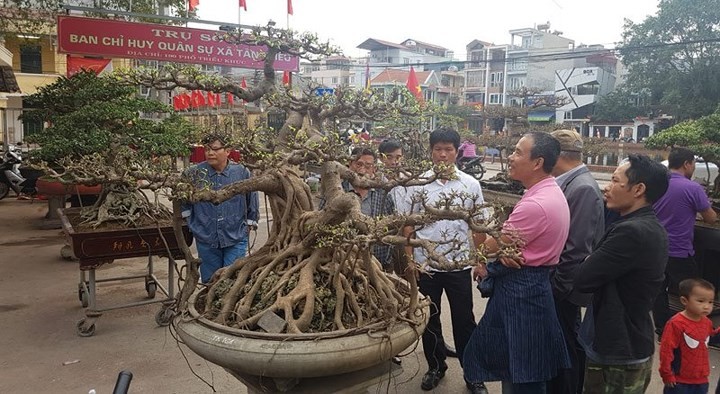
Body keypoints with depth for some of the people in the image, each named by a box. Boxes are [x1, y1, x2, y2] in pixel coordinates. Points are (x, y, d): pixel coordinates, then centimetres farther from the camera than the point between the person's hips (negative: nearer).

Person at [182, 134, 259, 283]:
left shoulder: (241, 172, -5)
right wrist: (188, 216, 13)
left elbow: (252, 199, 7)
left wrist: (250, 223, 10)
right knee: (209, 281, 13)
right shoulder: (194, 173, -4)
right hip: (206, 238, 1)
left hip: (236, 239, -1)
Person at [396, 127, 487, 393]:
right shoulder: (417, 184, -3)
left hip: (459, 264, 0)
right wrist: (409, 259, -2)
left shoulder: (471, 185, -1)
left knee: (464, 321, 8)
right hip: (425, 264, 1)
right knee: (429, 320, 14)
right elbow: (407, 224, 1)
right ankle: (435, 367, 34)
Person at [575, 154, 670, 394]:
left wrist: (591, 261, -4)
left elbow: (582, 280, -22)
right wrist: (597, 263, -10)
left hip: (617, 357, -9)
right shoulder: (653, 228, 7)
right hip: (634, 347, 9)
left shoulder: (630, 231, -26)